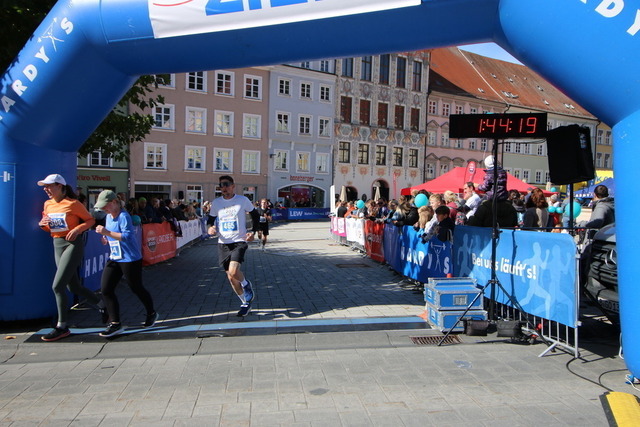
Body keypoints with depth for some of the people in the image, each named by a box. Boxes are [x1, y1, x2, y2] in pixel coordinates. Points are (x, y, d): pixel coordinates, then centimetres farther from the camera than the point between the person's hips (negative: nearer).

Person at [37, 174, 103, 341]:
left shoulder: (73, 203, -9)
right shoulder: (48, 204, 11)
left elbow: (90, 220, -4)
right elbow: (50, 228, 19)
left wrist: (77, 229, -20)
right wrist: (43, 224, -3)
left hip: (73, 244, -8)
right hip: (57, 245, 8)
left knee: (57, 286, -13)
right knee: (74, 286, 10)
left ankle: (62, 327, -2)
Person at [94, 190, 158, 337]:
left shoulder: (124, 216, -18)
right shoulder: (108, 216, 10)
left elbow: (128, 236, -30)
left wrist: (107, 233, -32)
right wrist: (106, 238, 4)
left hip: (130, 259, -9)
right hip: (114, 259, 9)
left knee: (136, 288, 7)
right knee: (105, 289, -2)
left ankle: (151, 314, 31)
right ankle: (115, 324, 5)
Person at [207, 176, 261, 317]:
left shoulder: (243, 200, -3)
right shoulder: (216, 202, 5)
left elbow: (255, 215, 8)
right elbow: (211, 219, 15)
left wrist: (253, 232, -4)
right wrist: (210, 228, -8)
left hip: (239, 241, -4)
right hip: (223, 243, 4)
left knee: (233, 271, -24)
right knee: (231, 277, 7)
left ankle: (247, 286, 9)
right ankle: (246, 303, 26)